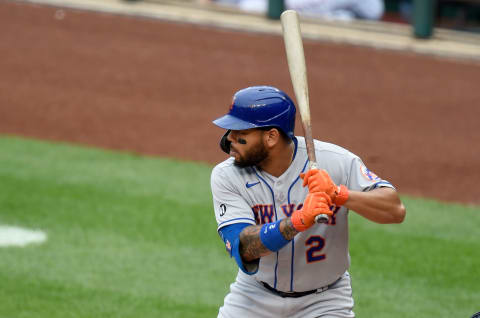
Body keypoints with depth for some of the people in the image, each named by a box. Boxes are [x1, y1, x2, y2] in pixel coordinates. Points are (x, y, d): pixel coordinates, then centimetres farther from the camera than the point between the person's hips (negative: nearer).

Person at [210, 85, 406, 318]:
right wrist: (299, 220, -40)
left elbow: (396, 211, -22)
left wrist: (338, 193, -37)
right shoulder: (226, 176, -13)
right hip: (255, 296, 2)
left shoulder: (335, 161, -16)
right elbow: (242, 246, -25)